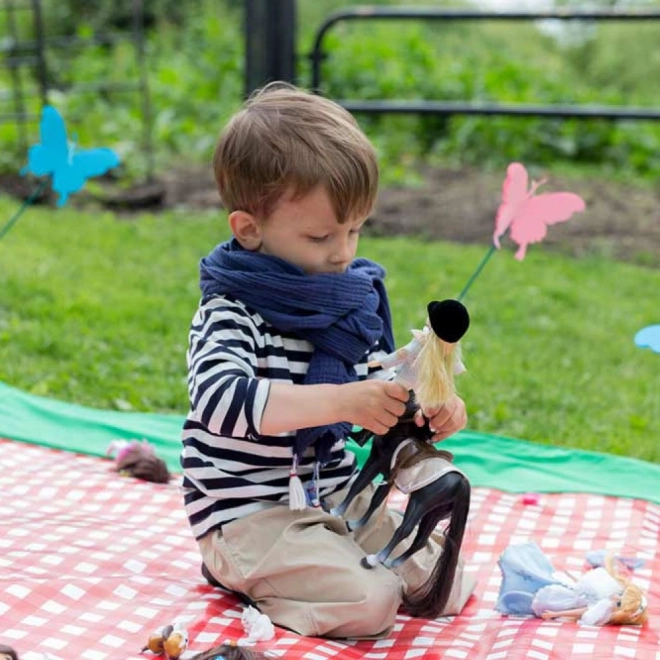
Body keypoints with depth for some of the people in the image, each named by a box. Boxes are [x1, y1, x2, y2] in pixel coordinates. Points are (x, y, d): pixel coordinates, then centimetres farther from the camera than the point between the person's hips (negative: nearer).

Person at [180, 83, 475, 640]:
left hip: (335, 496, 8)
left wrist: (433, 411, -10)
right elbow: (223, 400, -36)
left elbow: (381, 386, 14)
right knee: (369, 602, -24)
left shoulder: (352, 298, 6)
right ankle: (241, 572, 0)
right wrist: (340, 401, -42)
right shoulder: (232, 312, -18)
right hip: (249, 512, -8)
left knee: (445, 586, 3)